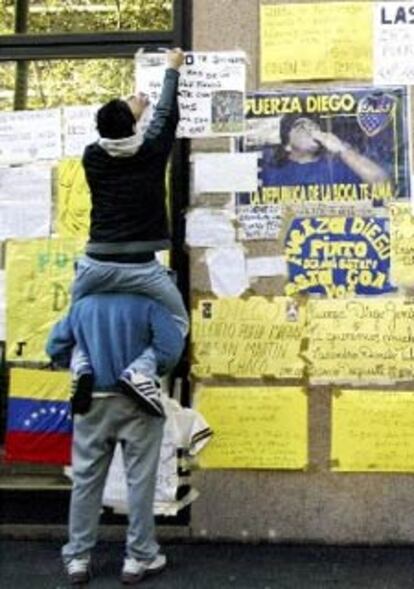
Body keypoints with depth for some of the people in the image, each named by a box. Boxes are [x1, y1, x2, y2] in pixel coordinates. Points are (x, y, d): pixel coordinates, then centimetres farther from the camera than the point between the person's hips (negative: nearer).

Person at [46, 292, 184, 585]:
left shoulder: (82, 306, 5)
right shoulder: (148, 304, -8)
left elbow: (56, 346, 8)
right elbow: (171, 346, -18)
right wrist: (154, 372, -1)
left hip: (93, 402, 3)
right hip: (137, 402, -3)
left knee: (86, 480, 10)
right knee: (140, 480, 5)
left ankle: (78, 558, 15)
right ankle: (139, 557, 11)